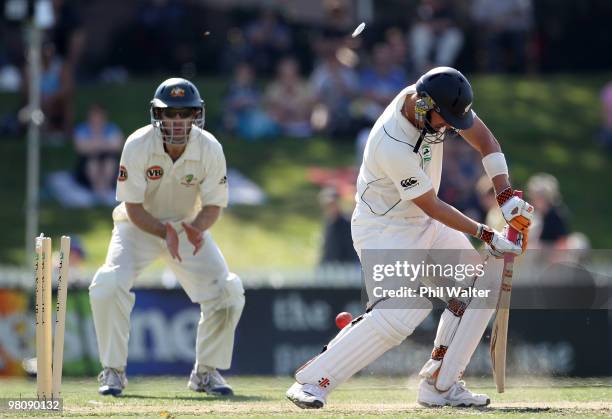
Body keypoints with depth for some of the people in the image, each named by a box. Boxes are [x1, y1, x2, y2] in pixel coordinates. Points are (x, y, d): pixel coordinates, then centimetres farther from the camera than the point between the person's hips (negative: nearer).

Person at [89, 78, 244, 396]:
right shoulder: (138, 146, -25)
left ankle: (207, 372, 8)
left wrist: (195, 229, -35)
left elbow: (213, 205, -13)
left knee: (227, 291, -13)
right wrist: (166, 232, -37)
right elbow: (133, 207, -20)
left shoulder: (210, 149, -20)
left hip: (189, 227, 2)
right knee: (108, 286, -25)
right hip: (139, 226, -2)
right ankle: (113, 371, -7)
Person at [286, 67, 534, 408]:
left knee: (482, 280, 0)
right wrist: (488, 236, -19)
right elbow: (433, 207, -24)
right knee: (399, 313, -25)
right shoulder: (393, 146, -34)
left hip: (425, 226, 9)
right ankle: (312, 382, -16)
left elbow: (485, 140, -3)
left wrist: (507, 196, -15)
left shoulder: (438, 101, -12)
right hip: (385, 230, -9)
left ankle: (440, 384, 4)